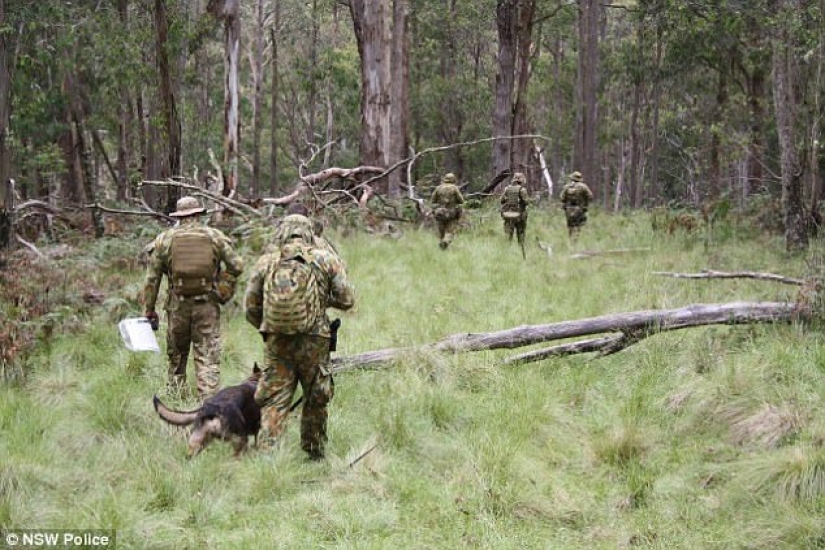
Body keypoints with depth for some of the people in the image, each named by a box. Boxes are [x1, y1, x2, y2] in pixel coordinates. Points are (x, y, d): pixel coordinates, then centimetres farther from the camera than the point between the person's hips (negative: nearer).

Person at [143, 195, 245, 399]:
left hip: (177, 306, 1)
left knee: (176, 358, 14)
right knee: (208, 359, -1)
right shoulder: (215, 236, 3)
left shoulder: (164, 239, 4)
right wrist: (224, 288, 10)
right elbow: (237, 266, -2)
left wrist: (149, 311, 9)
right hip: (207, 306, -1)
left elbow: (152, 278, 4)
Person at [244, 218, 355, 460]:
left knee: (273, 401, 3)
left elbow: (251, 307, 6)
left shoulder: (266, 263, 3)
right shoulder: (326, 260, 0)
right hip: (314, 341, 0)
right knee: (315, 400, 15)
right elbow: (346, 300, -1)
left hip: (276, 342, 0)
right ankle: (314, 453, 24)